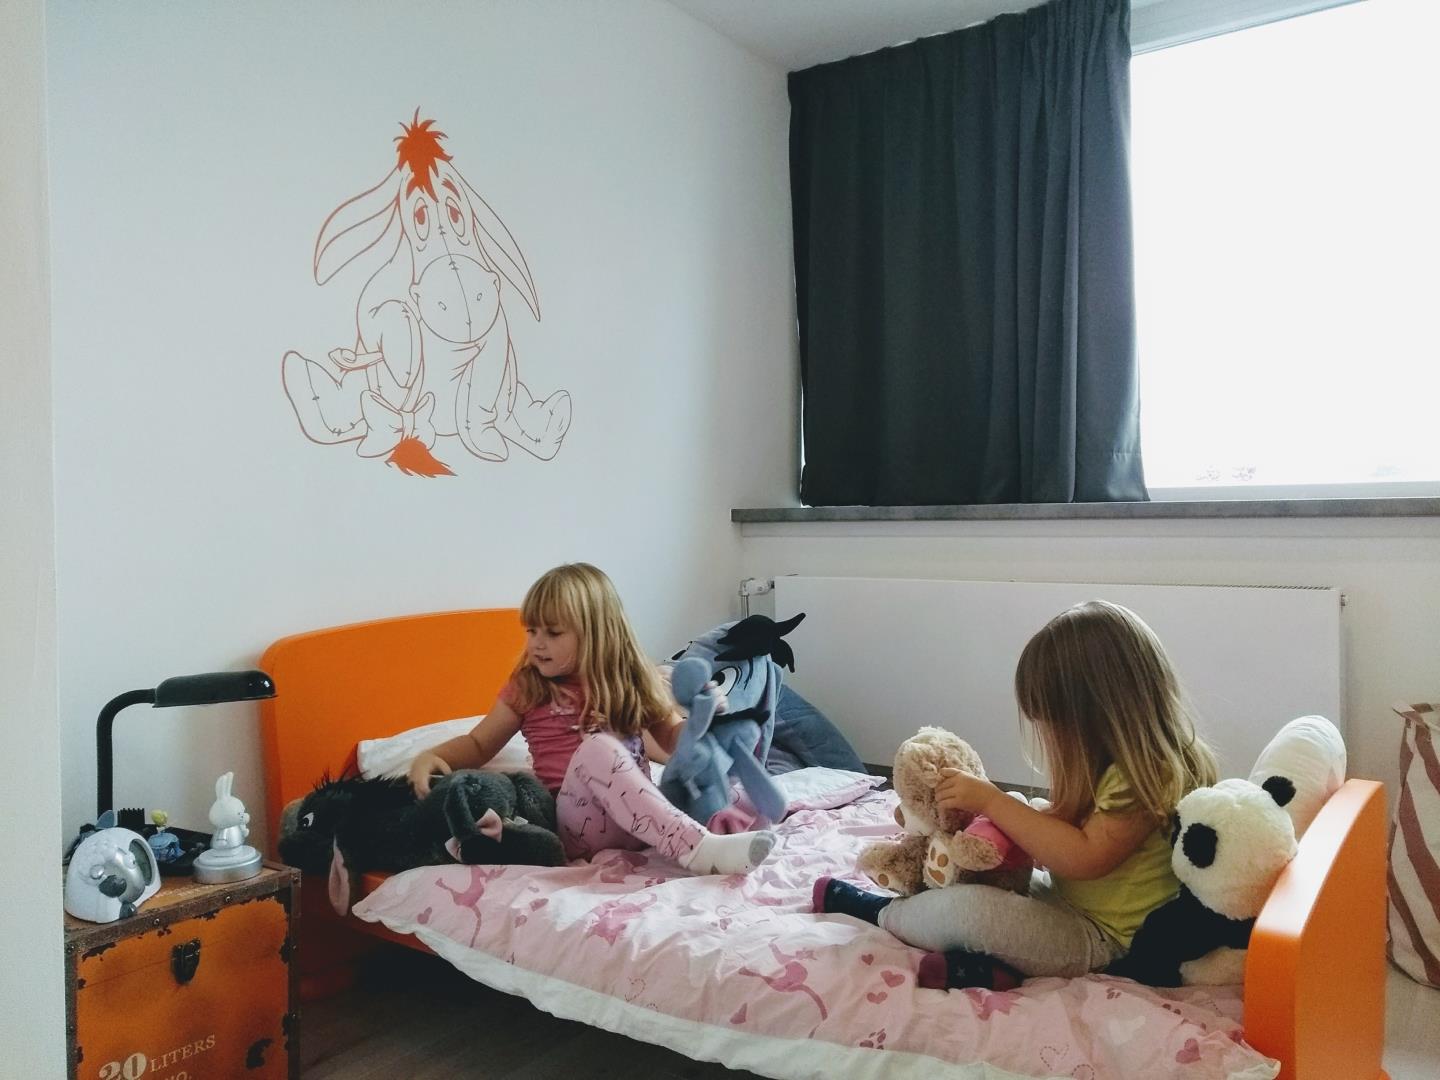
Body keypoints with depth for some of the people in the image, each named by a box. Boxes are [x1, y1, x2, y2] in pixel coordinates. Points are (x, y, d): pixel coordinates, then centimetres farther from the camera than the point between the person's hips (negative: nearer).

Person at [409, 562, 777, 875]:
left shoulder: (630, 679, 13)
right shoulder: (527, 688, 10)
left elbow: (673, 740, 16)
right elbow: (479, 744, 16)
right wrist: (431, 757, -3)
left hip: (645, 816, 3)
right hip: (578, 822, -3)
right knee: (599, 747, -33)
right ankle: (700, 850, -45)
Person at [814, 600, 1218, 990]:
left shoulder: (1142, 775, -23)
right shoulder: (1111, 764, 8)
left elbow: (1083, 857, -29)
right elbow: (1059, 831, 12)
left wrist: (991, 801, -25)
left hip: (1096, 938, -11)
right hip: (1064, 902, 11)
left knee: (967, 908, -26)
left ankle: (879, 911, 2)